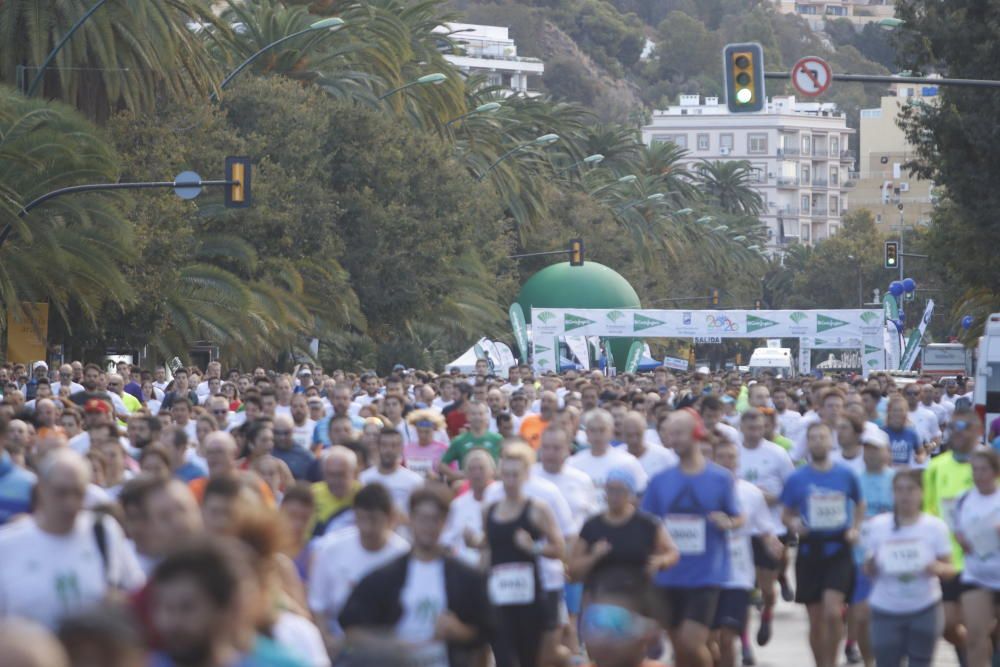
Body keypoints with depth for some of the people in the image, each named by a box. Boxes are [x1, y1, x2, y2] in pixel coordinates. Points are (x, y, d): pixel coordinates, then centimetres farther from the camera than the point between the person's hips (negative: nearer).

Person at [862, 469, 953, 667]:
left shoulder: (935, 526, -3)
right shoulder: (877, 526, -1)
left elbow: (950, 569, -1)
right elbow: (868, 571, 4)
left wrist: (938, 568, -24)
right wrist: (871, 565, -20)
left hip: (925, 608, 0)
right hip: (886, 610, 0)